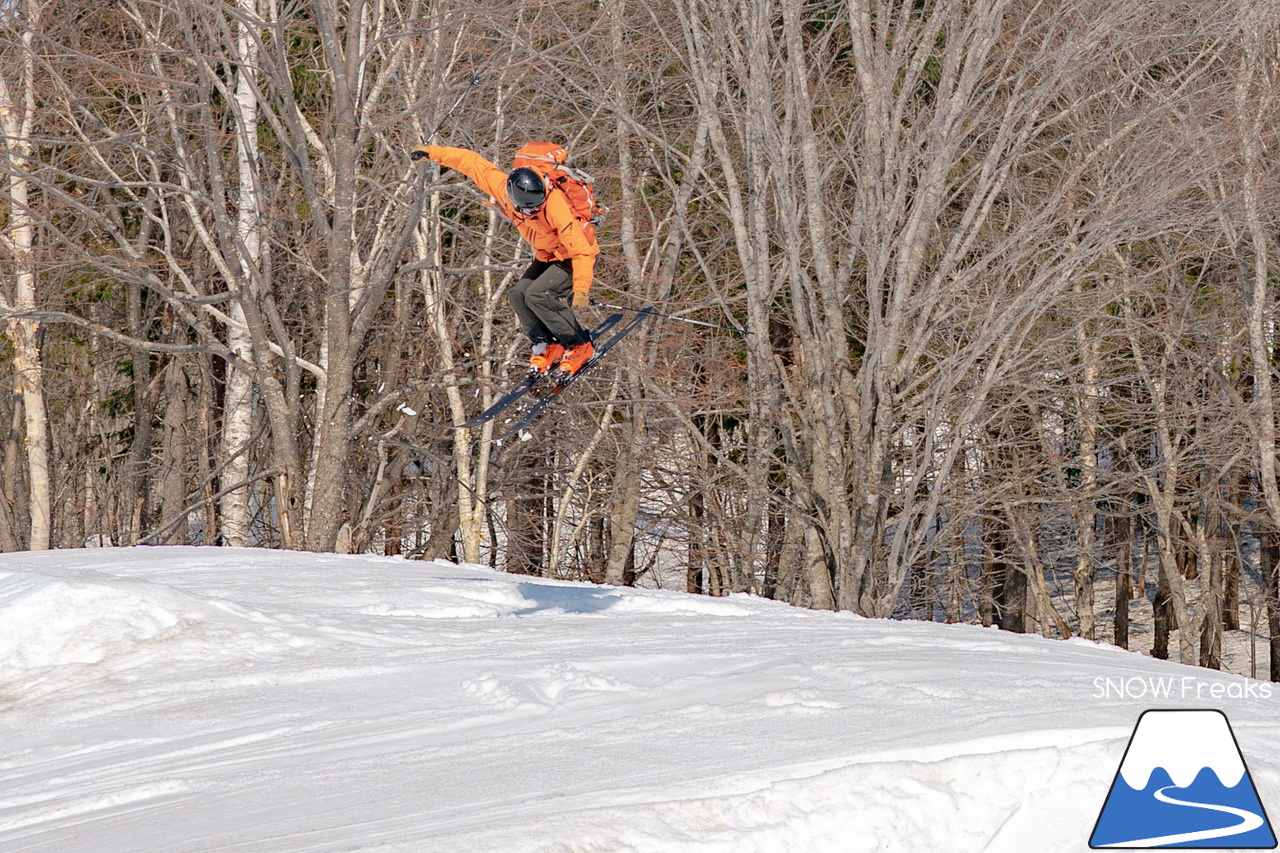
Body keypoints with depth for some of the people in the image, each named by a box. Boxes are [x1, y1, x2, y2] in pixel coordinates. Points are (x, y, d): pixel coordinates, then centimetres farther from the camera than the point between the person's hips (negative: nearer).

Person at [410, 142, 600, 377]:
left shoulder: (556, 208, -38)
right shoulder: (502, 186, -21)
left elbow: (582, 251, -37)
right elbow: (473, 162, -6)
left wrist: (581, 289, -44)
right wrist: (433, 152, -2)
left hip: (576, 257, -7)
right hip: (547, 257, 7)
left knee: (537, 294, -23)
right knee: (519, 294, -8)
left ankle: (580, 346, -10)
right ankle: (545, 344, 10)